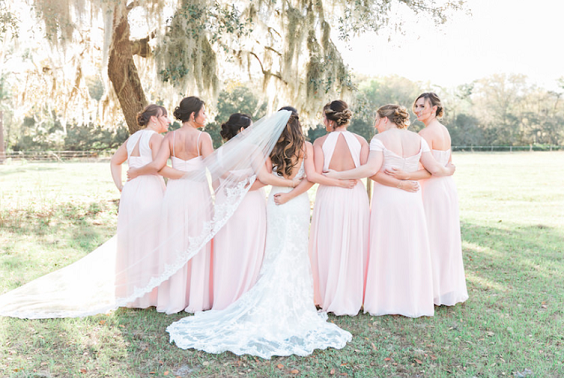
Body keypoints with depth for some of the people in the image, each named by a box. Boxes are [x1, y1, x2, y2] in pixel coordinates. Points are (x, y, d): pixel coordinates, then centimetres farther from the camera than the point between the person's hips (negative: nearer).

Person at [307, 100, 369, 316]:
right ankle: (353, 300, 20)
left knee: (330, 249, 10)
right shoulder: (361, 141, 0)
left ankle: (330, 300, 18)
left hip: (329, 197, -1)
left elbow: (314, 175, -11)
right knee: (354, 249, 12)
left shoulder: (320, 142, -4)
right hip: (356, 196, 2)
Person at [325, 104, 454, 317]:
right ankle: (412, 301, 17)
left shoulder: (380, 139, -6)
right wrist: (448, 171, 24)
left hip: (386, 199, -3)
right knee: (411, 249, 10)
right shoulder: (417, 139, 6)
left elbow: (371, 169, -19)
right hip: (411, 199, 4)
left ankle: (387, 301, 11)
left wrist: (338, 175, -15)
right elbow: (433, 168, 2)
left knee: (386, 249, 5)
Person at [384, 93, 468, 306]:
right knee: (446, 240, 15)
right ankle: (450, 290, 26)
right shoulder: (444, 131, 12)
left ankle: (436, 291, 7)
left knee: (432, 240, -1)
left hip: (433, 190, -9)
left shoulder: (426, 133, -16)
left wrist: (405, 176, -33)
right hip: (447, 187, 9)